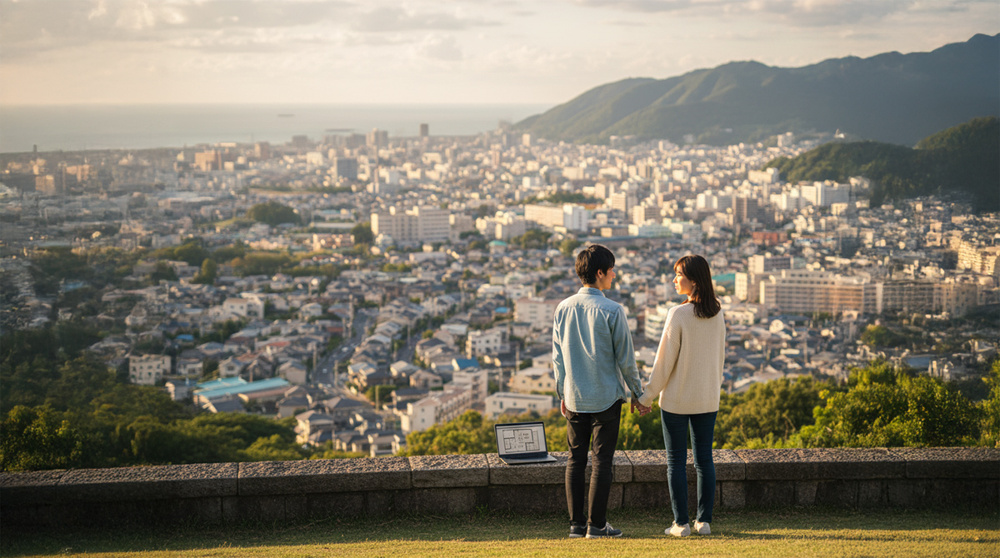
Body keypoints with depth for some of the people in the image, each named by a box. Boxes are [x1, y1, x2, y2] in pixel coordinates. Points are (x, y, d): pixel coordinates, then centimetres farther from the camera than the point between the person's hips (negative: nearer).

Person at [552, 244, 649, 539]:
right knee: (601, 460, 2)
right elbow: (625, 358, -8)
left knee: (576, 459, 10)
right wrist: (637, 392, 4)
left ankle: (576, 522, 13)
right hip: (606, 397, -4)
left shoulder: (563, 308, 2)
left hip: (574, 398, 4)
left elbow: (557, 356, 8)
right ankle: (596, 524, 5)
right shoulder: (612, 311, -12)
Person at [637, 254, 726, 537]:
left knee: (676, 460, 4)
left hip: (677, 399, -5)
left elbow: (665, 360, -13)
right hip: (707, 399, 5)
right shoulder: (717, 314, 1)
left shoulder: (678, 314, -16)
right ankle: (704, 520, 14)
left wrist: (647, 395, -4)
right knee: (704, 459, 11)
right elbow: (720, 356, 10)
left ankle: (681, 523, 6)